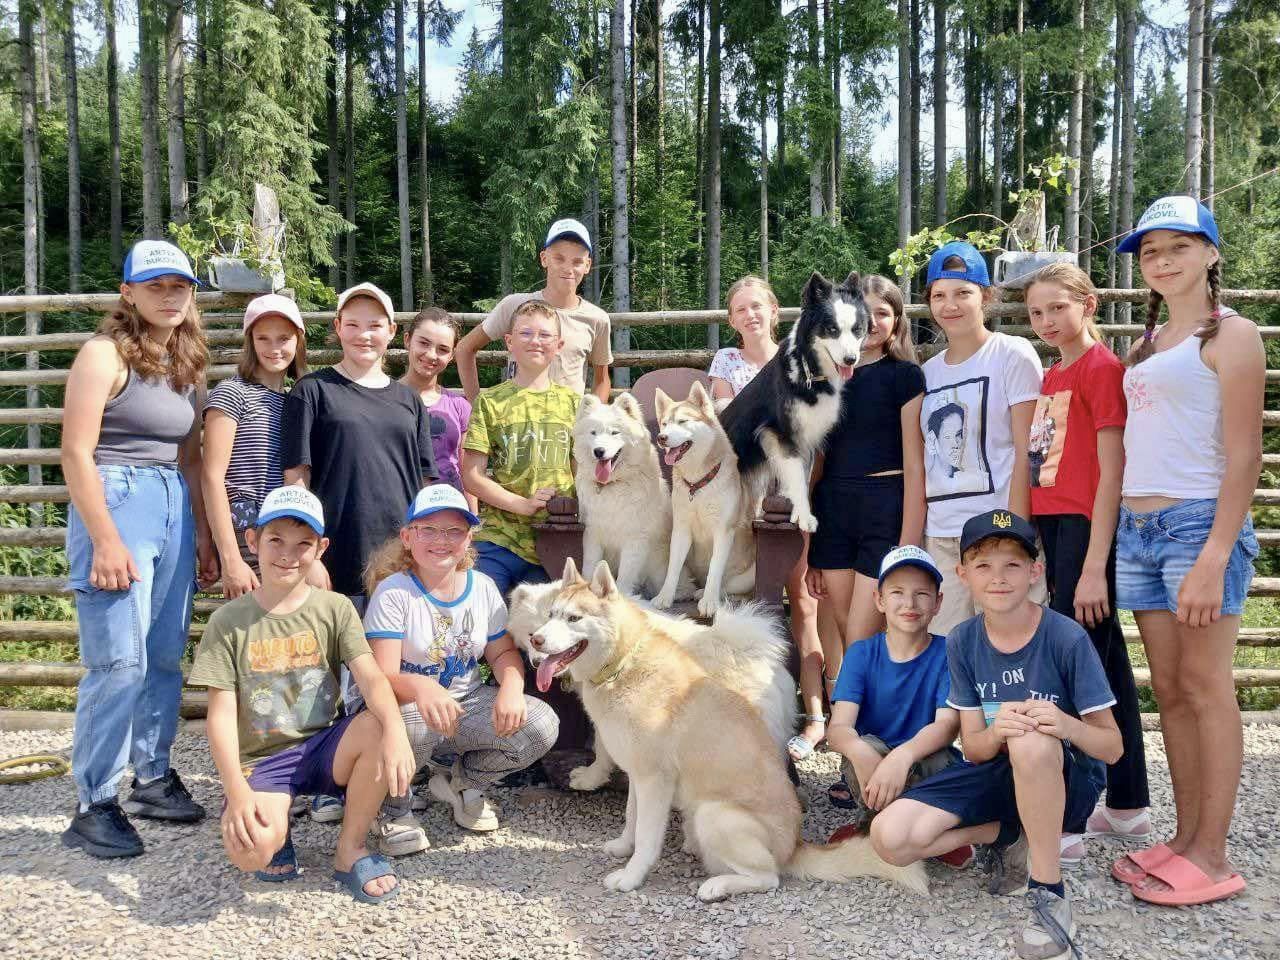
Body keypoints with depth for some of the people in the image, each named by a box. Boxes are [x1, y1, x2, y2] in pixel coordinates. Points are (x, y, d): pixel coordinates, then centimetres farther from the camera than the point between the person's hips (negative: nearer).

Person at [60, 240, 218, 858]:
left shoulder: (186, 363, 15)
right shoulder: (105, 353, -5)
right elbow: (76, 452, -11)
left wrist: (203, 534, 16)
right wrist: (105, 540, -17)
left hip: (175, 509, 7)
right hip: (115, 504, -7)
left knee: (166, 657, 10)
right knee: (120, 662, -9)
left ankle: (154, 778, 24)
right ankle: (94, 806, 2)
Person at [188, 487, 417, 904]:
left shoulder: (335, 609, 0)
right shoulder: (229, 622, -2)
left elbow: (371, 677, -15)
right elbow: (221, 716, -7)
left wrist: (395, 729, -36)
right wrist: (237, 791, -22)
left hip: (323, 746, 2)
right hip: (260, 760, -2)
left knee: (382, 729, -31)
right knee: (251, 849, -33)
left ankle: (350, 848, -8)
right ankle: (274, 823, 8)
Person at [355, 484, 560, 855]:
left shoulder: (483, 587, 1)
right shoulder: (393, 592, -15)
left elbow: (503, 652, 9)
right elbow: (382, 675, -22)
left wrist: (511, 687, -16)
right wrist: (420, 687, -46)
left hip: (467, 702, 5)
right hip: (404, 706, -5)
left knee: (541, 725, -18)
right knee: (409, 726, -41)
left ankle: (461, 783, 12)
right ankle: (394, 808, -4)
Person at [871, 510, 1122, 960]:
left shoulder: (1067, 638, -16)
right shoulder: (962, 642, -4)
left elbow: (1112, 747, -12)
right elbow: (973, 747, -4)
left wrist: (1068, 725, -36)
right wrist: (996, 731, -29)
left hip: (1068, 782, -4)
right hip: (997, 773, 4)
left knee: (1031, 741, -41)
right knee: (890, 837, -19)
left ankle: (1049, 893, -21)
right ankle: (1006, 836, 6)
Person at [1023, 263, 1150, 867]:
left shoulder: (1103, 369, -8)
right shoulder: (1050, 377, 16)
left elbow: (1112, 472, -14)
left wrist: (1094, 566, -18)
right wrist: (1034, 545, 12)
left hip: (1087, 528, -9)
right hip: (1050, 526, 9)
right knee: (1108, 664, 14)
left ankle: (1065, 826, -1)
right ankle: (1128, 806, 26)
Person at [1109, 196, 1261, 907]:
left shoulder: (1230, 335, -4)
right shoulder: (1150, 342, 18)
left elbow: (1244, 456, -11)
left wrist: (1214, 556, -18)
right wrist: (1111, 539, 13)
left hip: (1199, 522, -7)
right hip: (1136, 526, 7)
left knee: (1206, 688, -3)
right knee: (1169, 690, 10)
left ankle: (1212, 858, 5)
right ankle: (1186, 838, 19)